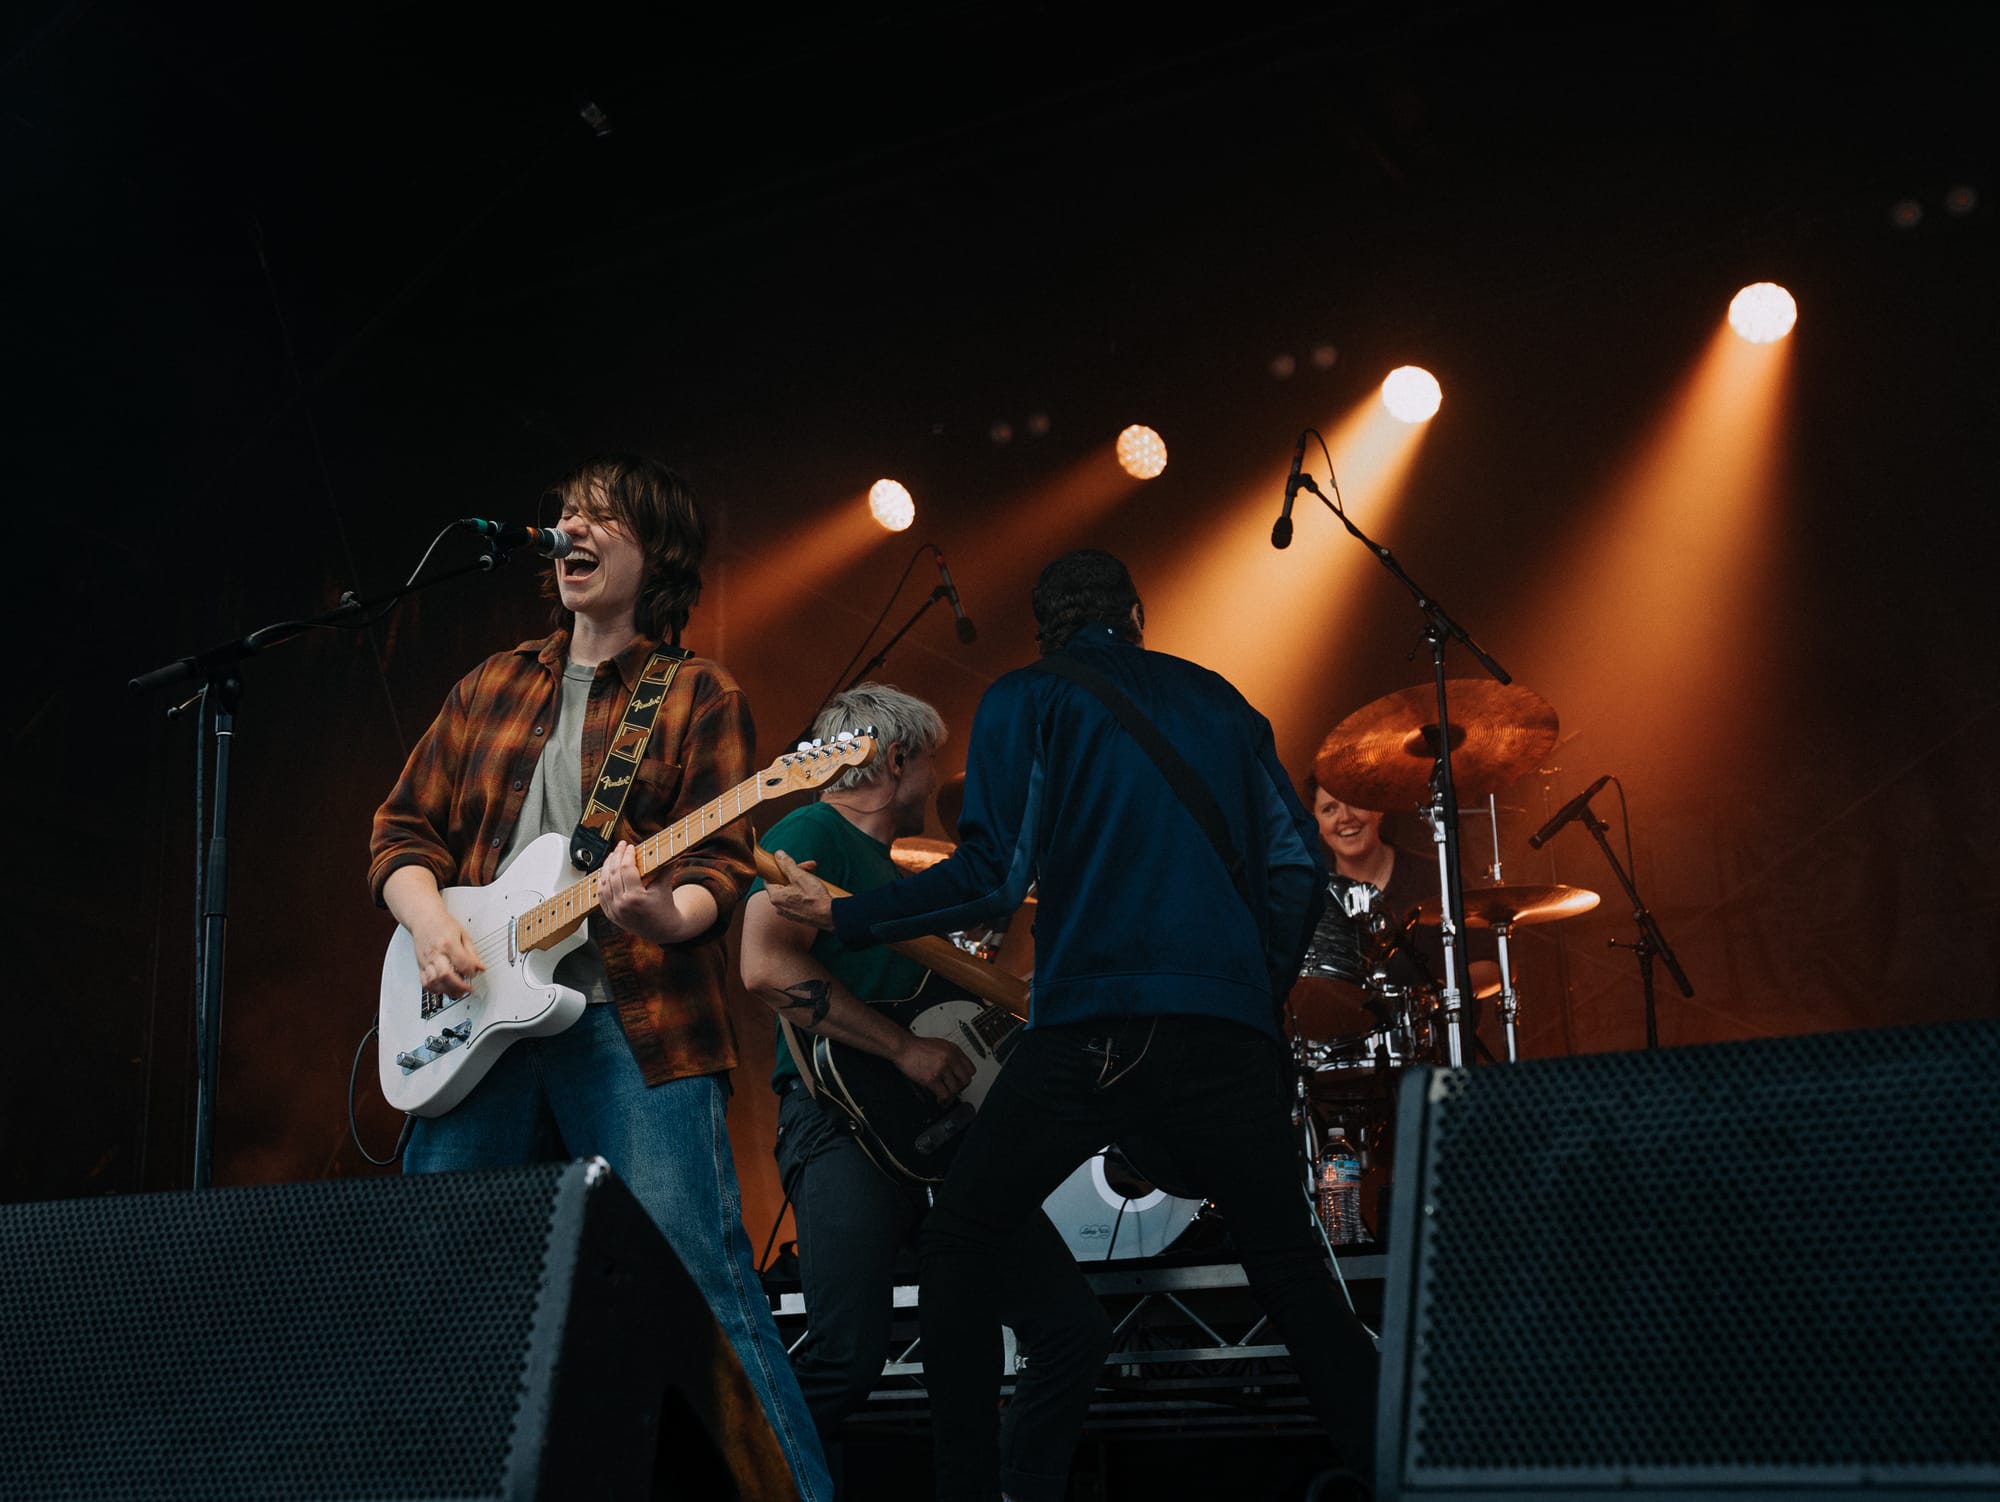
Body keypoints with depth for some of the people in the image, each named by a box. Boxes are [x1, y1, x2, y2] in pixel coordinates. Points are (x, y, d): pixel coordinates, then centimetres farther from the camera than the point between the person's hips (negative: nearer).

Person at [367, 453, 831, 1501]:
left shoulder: (700, 698, 6)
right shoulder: (489, 690, 19)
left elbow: (719, 865, -2)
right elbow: (402, 830, 19)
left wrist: (661, 912, -24)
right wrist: (427, 921, -1)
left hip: (632, 1022, -5)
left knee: (700, 1279, -11)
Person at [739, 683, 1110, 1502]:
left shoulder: (894, 871, 28)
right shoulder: (812, 835, -1)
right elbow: (766, 961, -18)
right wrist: (905, 1049, -17)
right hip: (844, 1118, -9)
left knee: (1074, 1333, 3)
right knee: (845, 1358, -22)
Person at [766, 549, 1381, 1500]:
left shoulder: (1025, 699, 8)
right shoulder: (1218, 700, 20)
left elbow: (996, 871, -4)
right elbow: (1297, 863, 12)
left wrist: (843, 917, 6)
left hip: (1095, 1025, -3)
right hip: (1230, 1027, 4)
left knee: (961, 1239, 13)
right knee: (1291, 1270, 13)